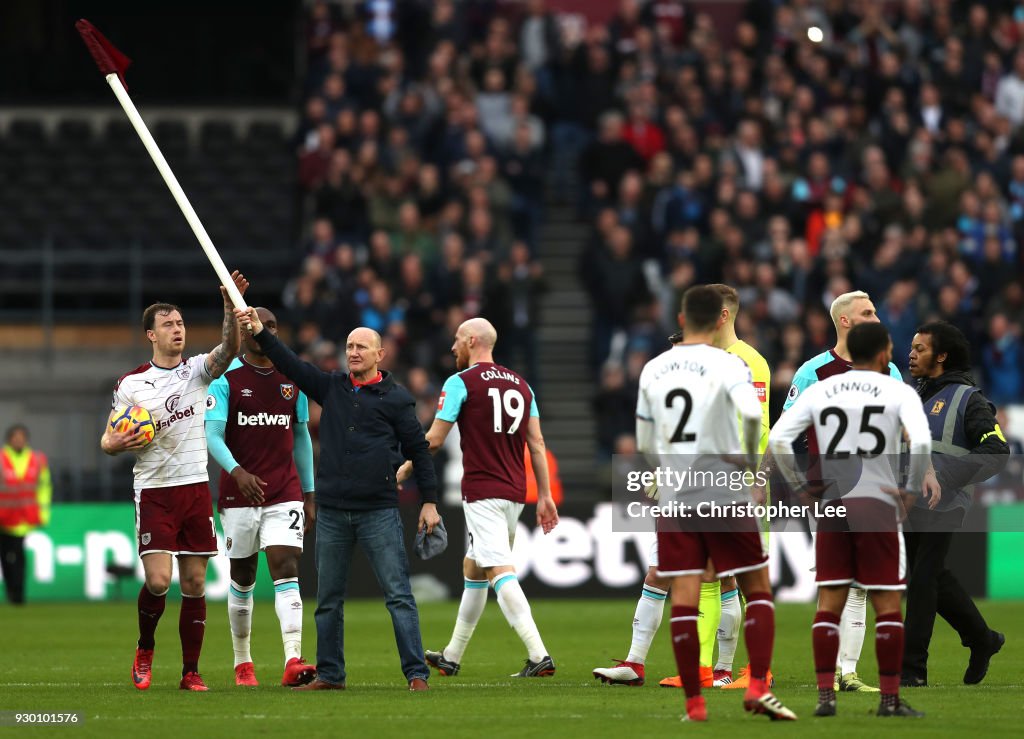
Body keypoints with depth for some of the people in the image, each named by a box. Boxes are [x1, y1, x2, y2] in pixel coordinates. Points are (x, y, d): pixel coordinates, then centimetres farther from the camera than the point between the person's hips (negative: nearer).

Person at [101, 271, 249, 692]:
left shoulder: (198, 370, 5)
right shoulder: (130, 384, 2)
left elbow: (229, 348, -16)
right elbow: (107, 441, 9)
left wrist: (231, 307, -32)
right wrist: (119, 443, -15)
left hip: (195, 488, 2)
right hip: (153, 493, -2)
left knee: (194, 584, 1)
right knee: (158, 581, -13)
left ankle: (190, 672, 8)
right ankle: (145, 650, 12)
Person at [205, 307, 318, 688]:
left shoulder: (292, 379, 9)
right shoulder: (226, 380, -2)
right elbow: (212, 434, -12)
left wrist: (308, 495, 15)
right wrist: (237, 471, -30)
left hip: (285, 494, 2)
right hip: (239, 494, -2)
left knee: (286, 571, -13)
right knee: (242, 580, 8)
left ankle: (293, 661, -24)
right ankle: (242, 664, 22)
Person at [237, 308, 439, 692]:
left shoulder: (396, 398, 1)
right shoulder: (330, 387, 11)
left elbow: (418, 450, 3)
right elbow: (291, 364, 5)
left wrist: (429, 502, 1)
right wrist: (260, 333, -8)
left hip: (379, 512, -4)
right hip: (332, 512, 4)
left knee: (398, 595, -7)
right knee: (328, 599, 9)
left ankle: (417, 674, -7)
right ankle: (329, 674, 18)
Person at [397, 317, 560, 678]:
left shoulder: (461, 382, -5)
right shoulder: (520, 384, 13)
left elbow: (433, 440, -4)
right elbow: (537, 442, 10)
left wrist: (405, 469, 11)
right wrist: (545, 496, 11)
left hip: (482, 494, -8)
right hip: (514, 493, 8)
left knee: (501, 572, -14)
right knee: (472, 569, 19)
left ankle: (538, 655, -28)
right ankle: (452, 657, 27)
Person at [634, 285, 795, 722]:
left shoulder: (653, 370, 7)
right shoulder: (726, 365, -7)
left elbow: (645, 445, 13)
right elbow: (752, 412, -25)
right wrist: (751, 458, -8)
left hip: (673, 500, 3)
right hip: (725, 495, -3)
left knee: (684, 597, 2)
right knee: (757, 588, 7)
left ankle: (694, 702, 1)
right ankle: (758, 687, -3)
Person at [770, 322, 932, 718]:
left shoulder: (819, 391, 8)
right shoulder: (898, 392, -1)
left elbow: (777, 438, -1)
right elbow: (921, 441, -16)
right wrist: (912, 489, -3)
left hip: (831, 506, 3)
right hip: (878, 505, -3)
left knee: (829, 603, 6)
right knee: (887, 605, 3)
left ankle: (825, 695, 0)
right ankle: (890, 698, 2)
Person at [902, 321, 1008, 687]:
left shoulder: (967, 399, -9)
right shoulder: (915, 395, 12)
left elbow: (997, 452, -20)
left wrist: (946, 475, -27)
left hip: (942, 506, -7)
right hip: (908, 503, 7)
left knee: (923, 580, -7)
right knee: (936, 578, 15)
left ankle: (913, 668, -2)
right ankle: (981, 639, 33)